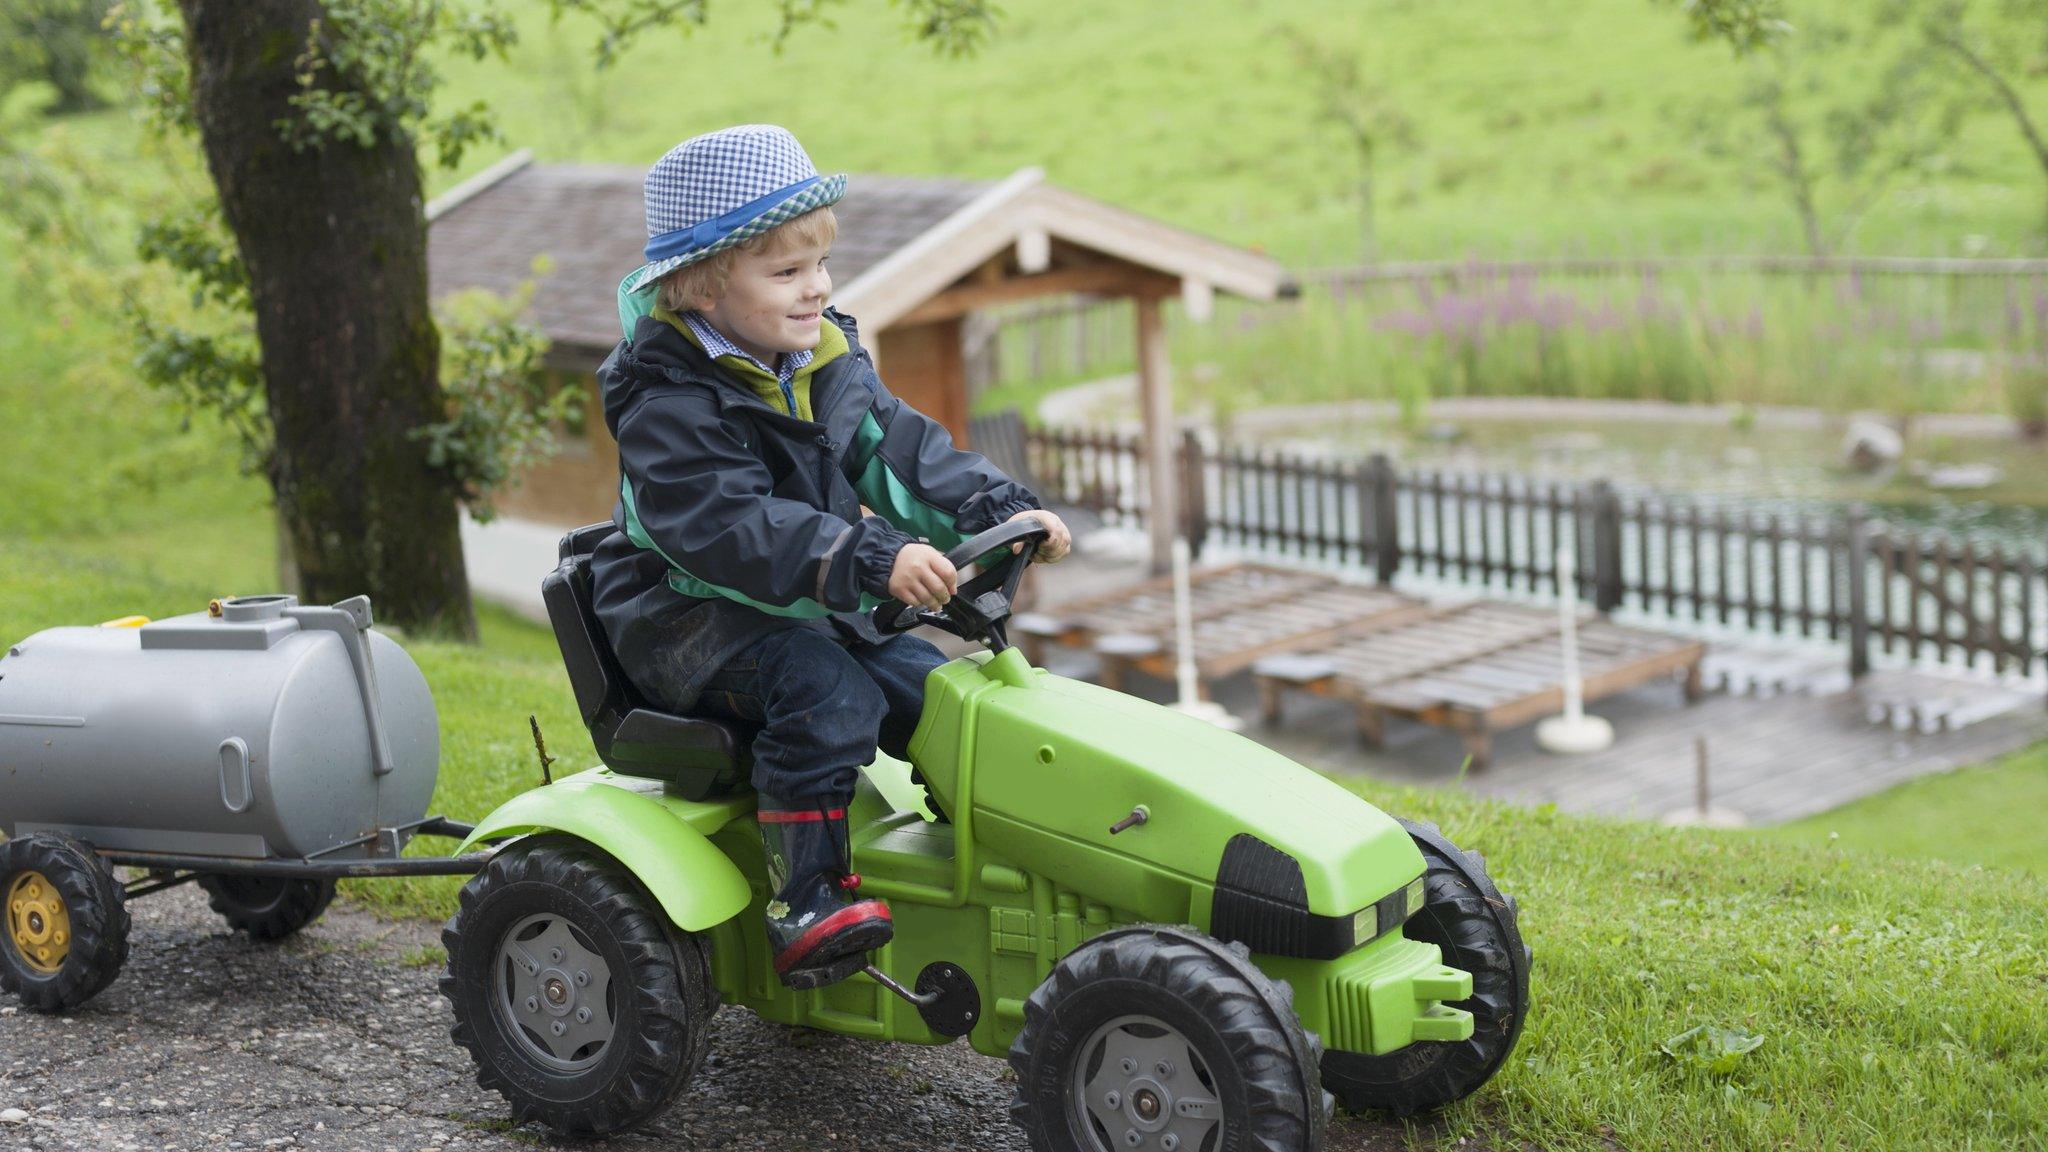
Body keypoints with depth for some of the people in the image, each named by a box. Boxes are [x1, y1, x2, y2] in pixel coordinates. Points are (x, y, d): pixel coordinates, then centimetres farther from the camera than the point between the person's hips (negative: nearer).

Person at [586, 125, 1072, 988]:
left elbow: (899, 452, 4)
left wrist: (1004, 510, -12)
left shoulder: (827, 362, 6)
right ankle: (807, 903, -28)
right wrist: (874, 560, -44)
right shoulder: (671, 403, -21)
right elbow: (734, 528, -34)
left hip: (808, 608, 8)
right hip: (688, 619, -8)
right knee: (827, 691, -32)